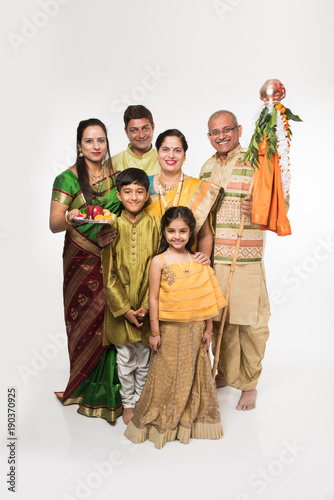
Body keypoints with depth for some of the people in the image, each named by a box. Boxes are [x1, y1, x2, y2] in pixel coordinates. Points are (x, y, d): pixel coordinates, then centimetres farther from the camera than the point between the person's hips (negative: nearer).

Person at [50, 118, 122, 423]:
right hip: (82, 258, -3)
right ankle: (88, 389, 19)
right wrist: (70, 217, -29)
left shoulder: (116, 174, 10)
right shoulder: (68, 178, -2)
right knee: (88, 320, 0)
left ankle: (111, 387, 18)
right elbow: (54, 224, -9)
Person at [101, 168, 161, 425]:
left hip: (147, 305, 1)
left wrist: (146, 306, -10)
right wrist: (124, 309, -10)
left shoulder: (154, 224, -4)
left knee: (144, 356, 13)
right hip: (120, 305, 0)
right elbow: (109, 274, -5)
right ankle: (128, 402, 33)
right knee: (125, 358, 12)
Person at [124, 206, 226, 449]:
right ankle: (161, 421, 28)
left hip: (195, 329, 3)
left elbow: (207, 298, 5)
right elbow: (154, 298, -7)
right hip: (170, 329, -3)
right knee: (167, 375, 8)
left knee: (194, 374, 14)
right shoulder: (159, 261, -8)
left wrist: (208, 329, 5)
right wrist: (155, 332, -7)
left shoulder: (198, 261, 1)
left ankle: (192, 417, 34)